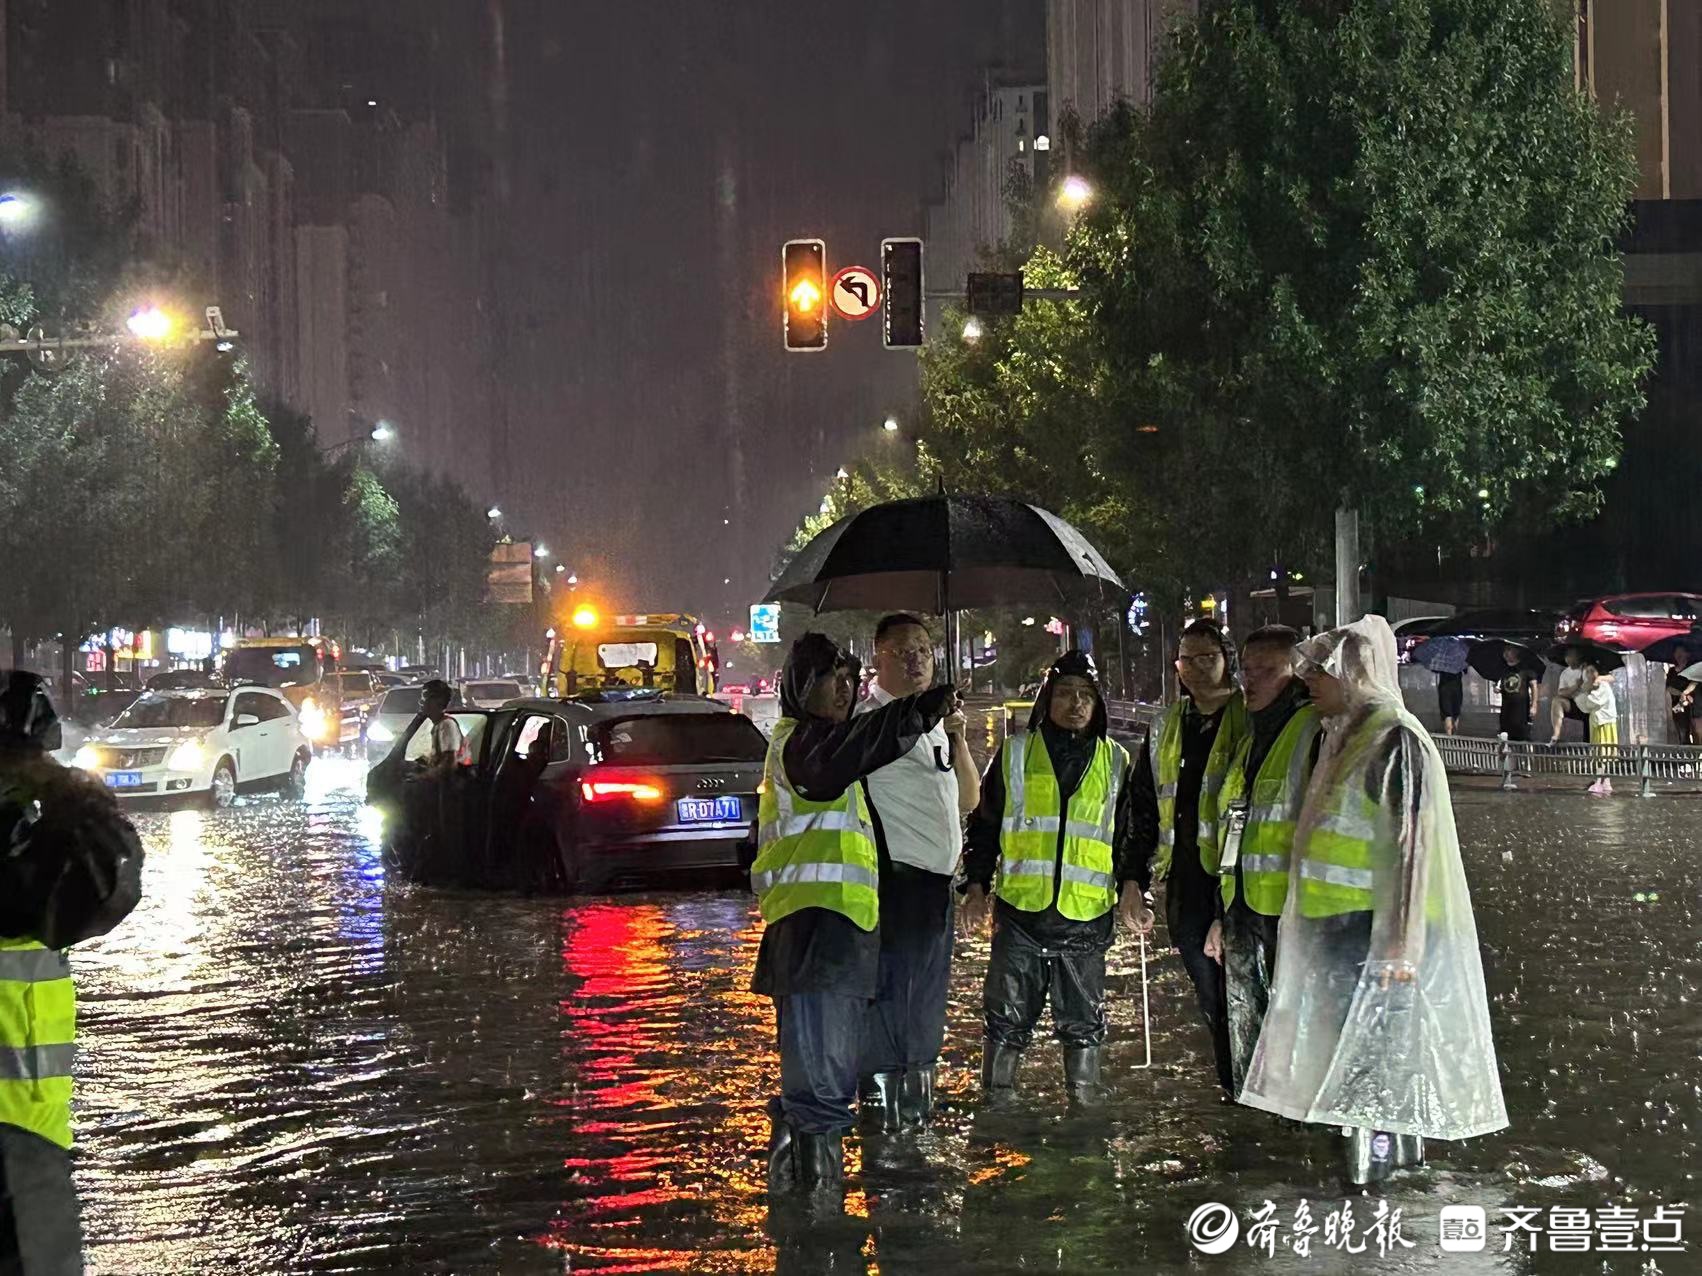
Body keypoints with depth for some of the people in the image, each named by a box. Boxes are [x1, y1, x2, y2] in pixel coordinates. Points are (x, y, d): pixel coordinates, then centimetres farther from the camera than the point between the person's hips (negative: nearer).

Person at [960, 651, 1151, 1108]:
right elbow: (983, 825, 9)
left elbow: (1130, 834, 14)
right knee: (1007, 1018, 2)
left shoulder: (1115, 762, 11)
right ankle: (996, 1102, 11)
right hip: (1020, 911, -1)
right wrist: (976, 887, 2)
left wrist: (1132, 886, -1)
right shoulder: (1015, 754, 6)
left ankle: (1085, 1105, 16)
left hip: (1087, 915, 1)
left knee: (1084, 1021, 7)